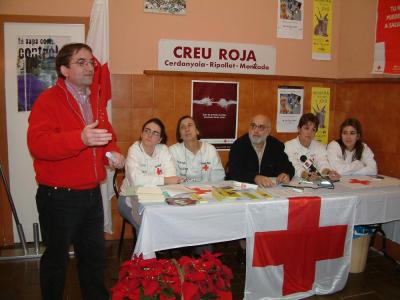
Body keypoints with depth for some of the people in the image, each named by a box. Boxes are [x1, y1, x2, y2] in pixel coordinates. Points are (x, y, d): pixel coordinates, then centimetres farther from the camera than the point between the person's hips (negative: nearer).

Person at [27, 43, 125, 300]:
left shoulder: (96, 101, 11)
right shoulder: (48, 100, -12)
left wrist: (113, 152, 0)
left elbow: (106, 135, 22)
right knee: (57, 257, 11)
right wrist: (80, 138, -39)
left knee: (95, 254, 19)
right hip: (59, 196, -7)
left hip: (91, 193, 7)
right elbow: (37, 144, -25)